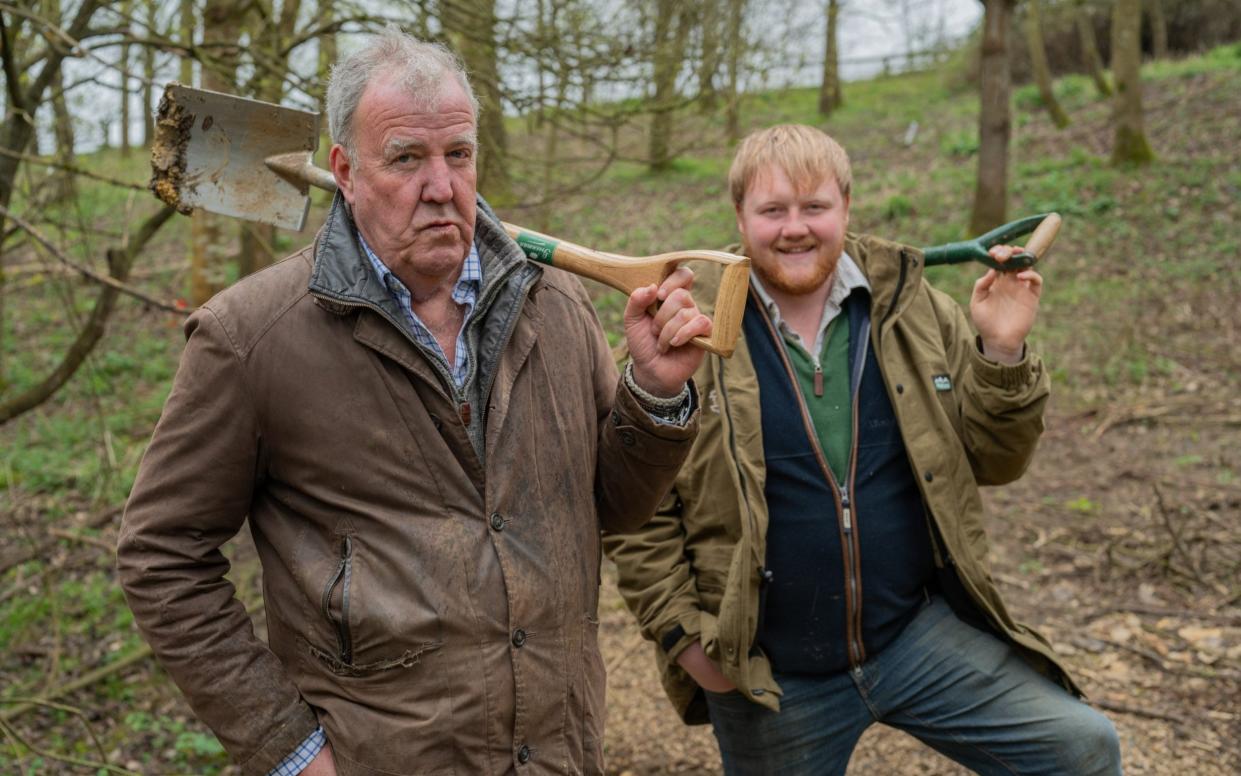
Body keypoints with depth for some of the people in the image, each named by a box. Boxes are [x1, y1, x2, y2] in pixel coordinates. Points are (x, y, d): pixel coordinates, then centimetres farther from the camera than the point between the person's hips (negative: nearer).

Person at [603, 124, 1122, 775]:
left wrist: (1001, 352, -12)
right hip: (768, 675, -2)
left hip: (923, 635, 3)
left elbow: (991, 460, 4)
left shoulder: (914, 309, -1)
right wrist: (680, 631, -9)